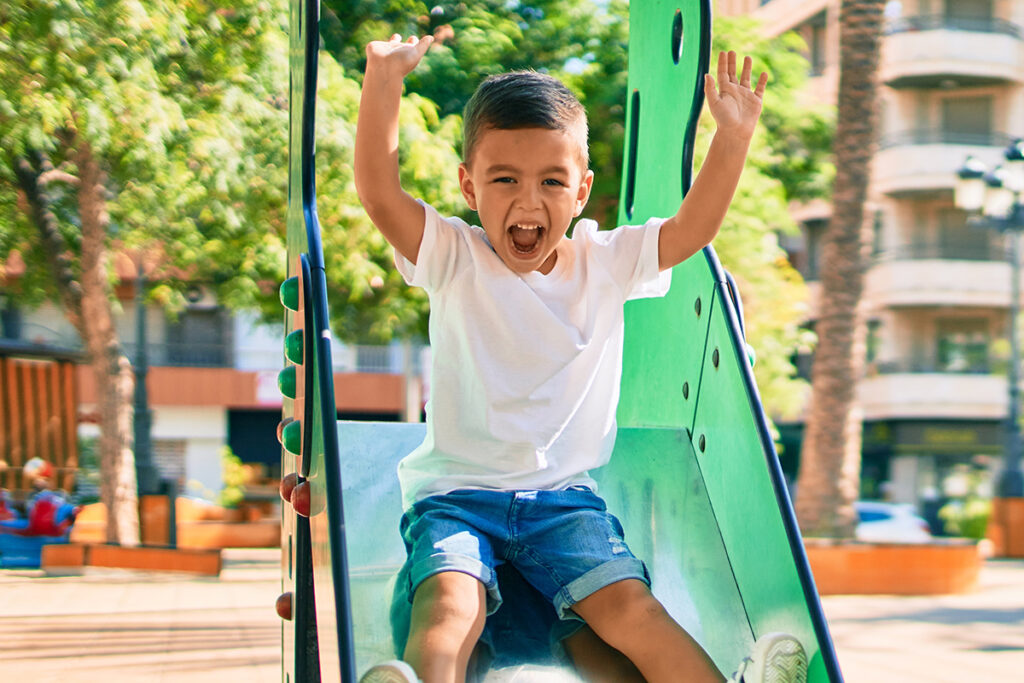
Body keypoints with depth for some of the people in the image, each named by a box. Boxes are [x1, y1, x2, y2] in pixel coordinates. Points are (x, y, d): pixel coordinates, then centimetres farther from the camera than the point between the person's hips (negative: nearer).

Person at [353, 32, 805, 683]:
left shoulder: (605, 264, 5)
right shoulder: (454, 261, -3)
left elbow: (693, 227, -2)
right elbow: (379, 191, -16)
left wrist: (734, 136, -13)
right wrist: (383, 80, -25)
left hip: (564, 493, 2)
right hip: (457, 491, -2)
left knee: (629, 606, -19)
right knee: (450, 604, -30)